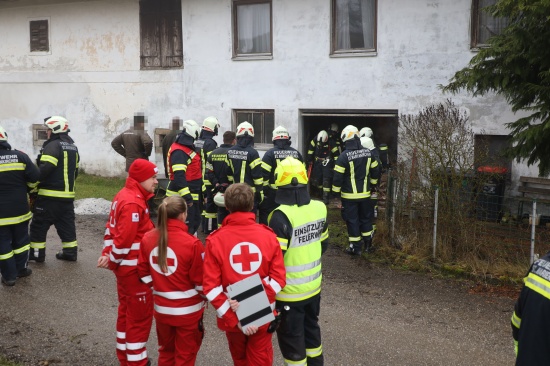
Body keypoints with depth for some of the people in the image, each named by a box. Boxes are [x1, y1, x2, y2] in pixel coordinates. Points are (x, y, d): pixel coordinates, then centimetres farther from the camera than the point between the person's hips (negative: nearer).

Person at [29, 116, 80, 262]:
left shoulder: (53, 146, -14)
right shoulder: (73, 147, 15)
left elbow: (45, 169, -24)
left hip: (49, 195, -8)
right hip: (68, 194, 8)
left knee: (39, 224, 4)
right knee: (67, 224, 12)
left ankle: (37, 253, 9)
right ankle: (70, 252, 14)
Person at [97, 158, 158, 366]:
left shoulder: (123, 195, 8)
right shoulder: (133, 203, -24)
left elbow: (112, 227, 11)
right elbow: (124, 238, -26)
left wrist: (107, 254, 4)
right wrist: (112, 261, -12)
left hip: (125, 265, 10)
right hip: (135, 268, -10)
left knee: (126, 311, 20)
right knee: (140, 316, 2)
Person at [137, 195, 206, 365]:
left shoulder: (147, 238, -7)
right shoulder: (192, 243, -22)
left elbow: (144, 273, 3)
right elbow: (200, 280, -14)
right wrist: (204, 298, 5)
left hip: (161, 308, 4)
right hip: (188, 310, -4)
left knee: (166, 352, 24)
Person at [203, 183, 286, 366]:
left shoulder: (216, 240, -14)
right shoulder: (268, 236, -10)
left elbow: (211, 286, -17)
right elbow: (279, 279, -12)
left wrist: (233, 317, -14)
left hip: (232, 317, 0)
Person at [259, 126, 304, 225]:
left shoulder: (270, 153, -7)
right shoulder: (296, 153, 6)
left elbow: (264, 174, -13)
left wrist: (263, 189, -5)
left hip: (273, 192, -4)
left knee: (266, 216, 3)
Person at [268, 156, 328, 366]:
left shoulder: (282, 216, -25)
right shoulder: (319, 208, -4)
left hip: (290, 291, -7)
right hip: (314, 285, 7)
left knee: (291, 340, 9)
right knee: (311, 330, 26)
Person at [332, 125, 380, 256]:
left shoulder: (344, 156, -17)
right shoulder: (368, 153, -1)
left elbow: (338, 176, -16)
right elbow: (375, 171, 10)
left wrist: (336, 191, -4)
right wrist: (373, 184, 25)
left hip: (349, 195, -5)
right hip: (365, 193, 5)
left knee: (352, 220, 5)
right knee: (365, 217, 19)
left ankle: (355, 247, 10)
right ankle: (368, 244, 27)